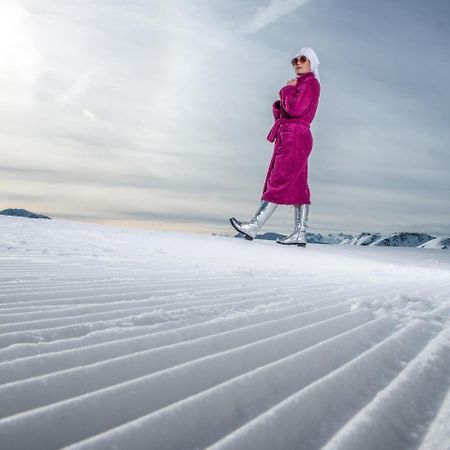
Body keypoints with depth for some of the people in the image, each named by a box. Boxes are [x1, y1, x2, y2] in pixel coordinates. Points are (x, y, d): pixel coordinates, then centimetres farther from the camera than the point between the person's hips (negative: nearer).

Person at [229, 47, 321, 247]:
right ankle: (300, 234, 3)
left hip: (295, 138, -10)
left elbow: (295, 109, -19)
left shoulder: (311, 82, -3)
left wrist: (287, 90, -3)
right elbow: (281, 114, 22)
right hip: (290, 139, 10)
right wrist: (278, 107, 0)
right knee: (298, 187, 4)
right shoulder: (300, 85, 26)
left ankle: (253, 227, -13)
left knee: (278, 184, -12)